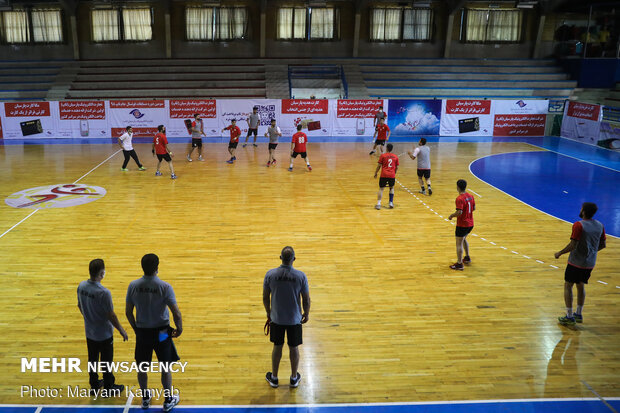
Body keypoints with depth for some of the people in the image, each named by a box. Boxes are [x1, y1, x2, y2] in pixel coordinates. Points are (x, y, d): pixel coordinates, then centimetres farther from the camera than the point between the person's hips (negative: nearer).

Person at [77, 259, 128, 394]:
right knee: (106, 361, 11)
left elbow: (79, 306, 7)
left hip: (89, 332, 6)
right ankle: (109, 388, 26)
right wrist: (121, 330, -9)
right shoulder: (104, 292, -30)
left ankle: (94, 385, 37)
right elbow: (111, 315, -22)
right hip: (104, 334, -6)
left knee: (92, 359, 21)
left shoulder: (81, 286, -9)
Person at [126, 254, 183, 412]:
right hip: (161, 332, -2)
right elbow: (176, 313, -17)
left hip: (142, 332, 3)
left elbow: (128, 312, -1)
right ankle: (168, 400, 26)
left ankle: (145, 398, 36)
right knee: (165, 368, 14)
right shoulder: (165, 287, -19)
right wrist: (179, 329, 1)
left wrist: (136, 328, 15)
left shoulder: (133, 286, -10)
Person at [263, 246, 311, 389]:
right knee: (294, 348, 15)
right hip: (294, 319, -1)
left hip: (276, 318, 1)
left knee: (277, 347, 17)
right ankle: (294, 378, 30)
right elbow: (306, 299, -8)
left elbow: (265, 297, -4)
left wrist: (268, 313, 13)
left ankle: (274, 378, 31)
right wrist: (306, 314, 10)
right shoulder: (301, 276, -16)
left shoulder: (270, 274, -14)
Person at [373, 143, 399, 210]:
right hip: (392, 175, 2)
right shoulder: (395, 156, 8)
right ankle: (391, 202, 18)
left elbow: (379, 166, -2)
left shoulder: (383, 155, -1)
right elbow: (397, 167, 11)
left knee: (381, 189, 3)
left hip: (384, 175, -2)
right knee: (391, 188, 22)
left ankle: (378, 204, -7)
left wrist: (375, 173, 9)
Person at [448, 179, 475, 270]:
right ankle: (467, 258, 38)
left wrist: (451, 215, -11)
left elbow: (459, 212, -27)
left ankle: (459, 264, 4)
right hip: (470, 223, 8)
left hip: (462, 225, -8)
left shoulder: (459, 199, -22)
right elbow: (474, 208, 13)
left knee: (459, 244, 1)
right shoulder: (470, 196, 3)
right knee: (464, 239, 28)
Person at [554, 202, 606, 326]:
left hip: (576, 262, -7)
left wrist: (559, 253, -9)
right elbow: (602, 245, 10)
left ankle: (569, 317, 6)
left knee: (568, 286, 5)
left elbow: (573, 245, -22)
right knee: (581, 286, 20)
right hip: (590, 263, 7)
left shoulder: (578, 225, -20)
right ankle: (578, 314, 27)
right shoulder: (600, 226, 1)